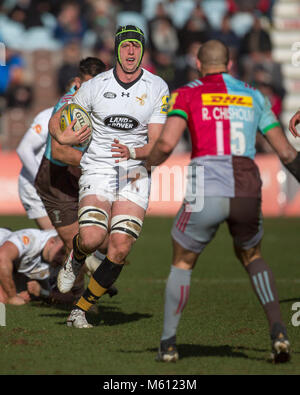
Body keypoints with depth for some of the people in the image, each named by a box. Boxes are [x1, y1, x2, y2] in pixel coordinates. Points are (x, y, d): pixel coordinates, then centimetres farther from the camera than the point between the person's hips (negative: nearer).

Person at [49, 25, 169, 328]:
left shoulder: (157, 88, 0)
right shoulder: (96, 86, 0)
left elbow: (156, 143, -3)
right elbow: (56, 120, 8)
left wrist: (133, 152, -25)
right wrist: (62, 136, -16)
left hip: (135, 172, 1)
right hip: (97, 167, -1)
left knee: (120, 249, -13)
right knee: (92, 238, -25)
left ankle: (80, 311, 3)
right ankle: (74, 260, 13)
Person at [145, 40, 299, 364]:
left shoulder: (187, 95, 8)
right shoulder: (254, 96, 18)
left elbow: (166, 143, -8)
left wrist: (144, 168, 10)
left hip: (206, 192, -3)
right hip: (248, 191, 3)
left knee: (182, 262, 22)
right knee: (251, 256, 29)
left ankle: (168, 343, 17)